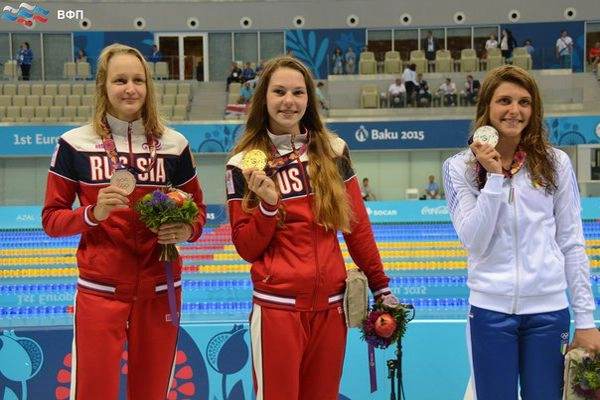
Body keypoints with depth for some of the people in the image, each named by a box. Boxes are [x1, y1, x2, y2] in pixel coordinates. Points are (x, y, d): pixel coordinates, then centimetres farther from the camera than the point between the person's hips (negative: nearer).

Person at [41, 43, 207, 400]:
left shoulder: (173, 144, 3)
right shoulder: (75, 143, -1)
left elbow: (197, 210, 11)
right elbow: (52, 219, 1)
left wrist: (186, 230, -12)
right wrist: (93, 213, -19)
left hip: (160, 291, 2)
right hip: (100, 292, -2)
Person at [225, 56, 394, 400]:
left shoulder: (333, 150, 4)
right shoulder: (244, 163, -2)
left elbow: (357, 226, 8)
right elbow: (247, 249, -2)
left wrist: (381, 286, 8)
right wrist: (268, 204, -18)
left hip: (331, 305, 3)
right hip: (278, 306, -2)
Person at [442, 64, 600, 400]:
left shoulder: (555, 163, 1)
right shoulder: (460, 167, -1)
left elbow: (572, 244, 3)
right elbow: (474, 242, -9)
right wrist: (494, 178, -15)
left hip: (549, 310, 1)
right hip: (490, 309, 0)